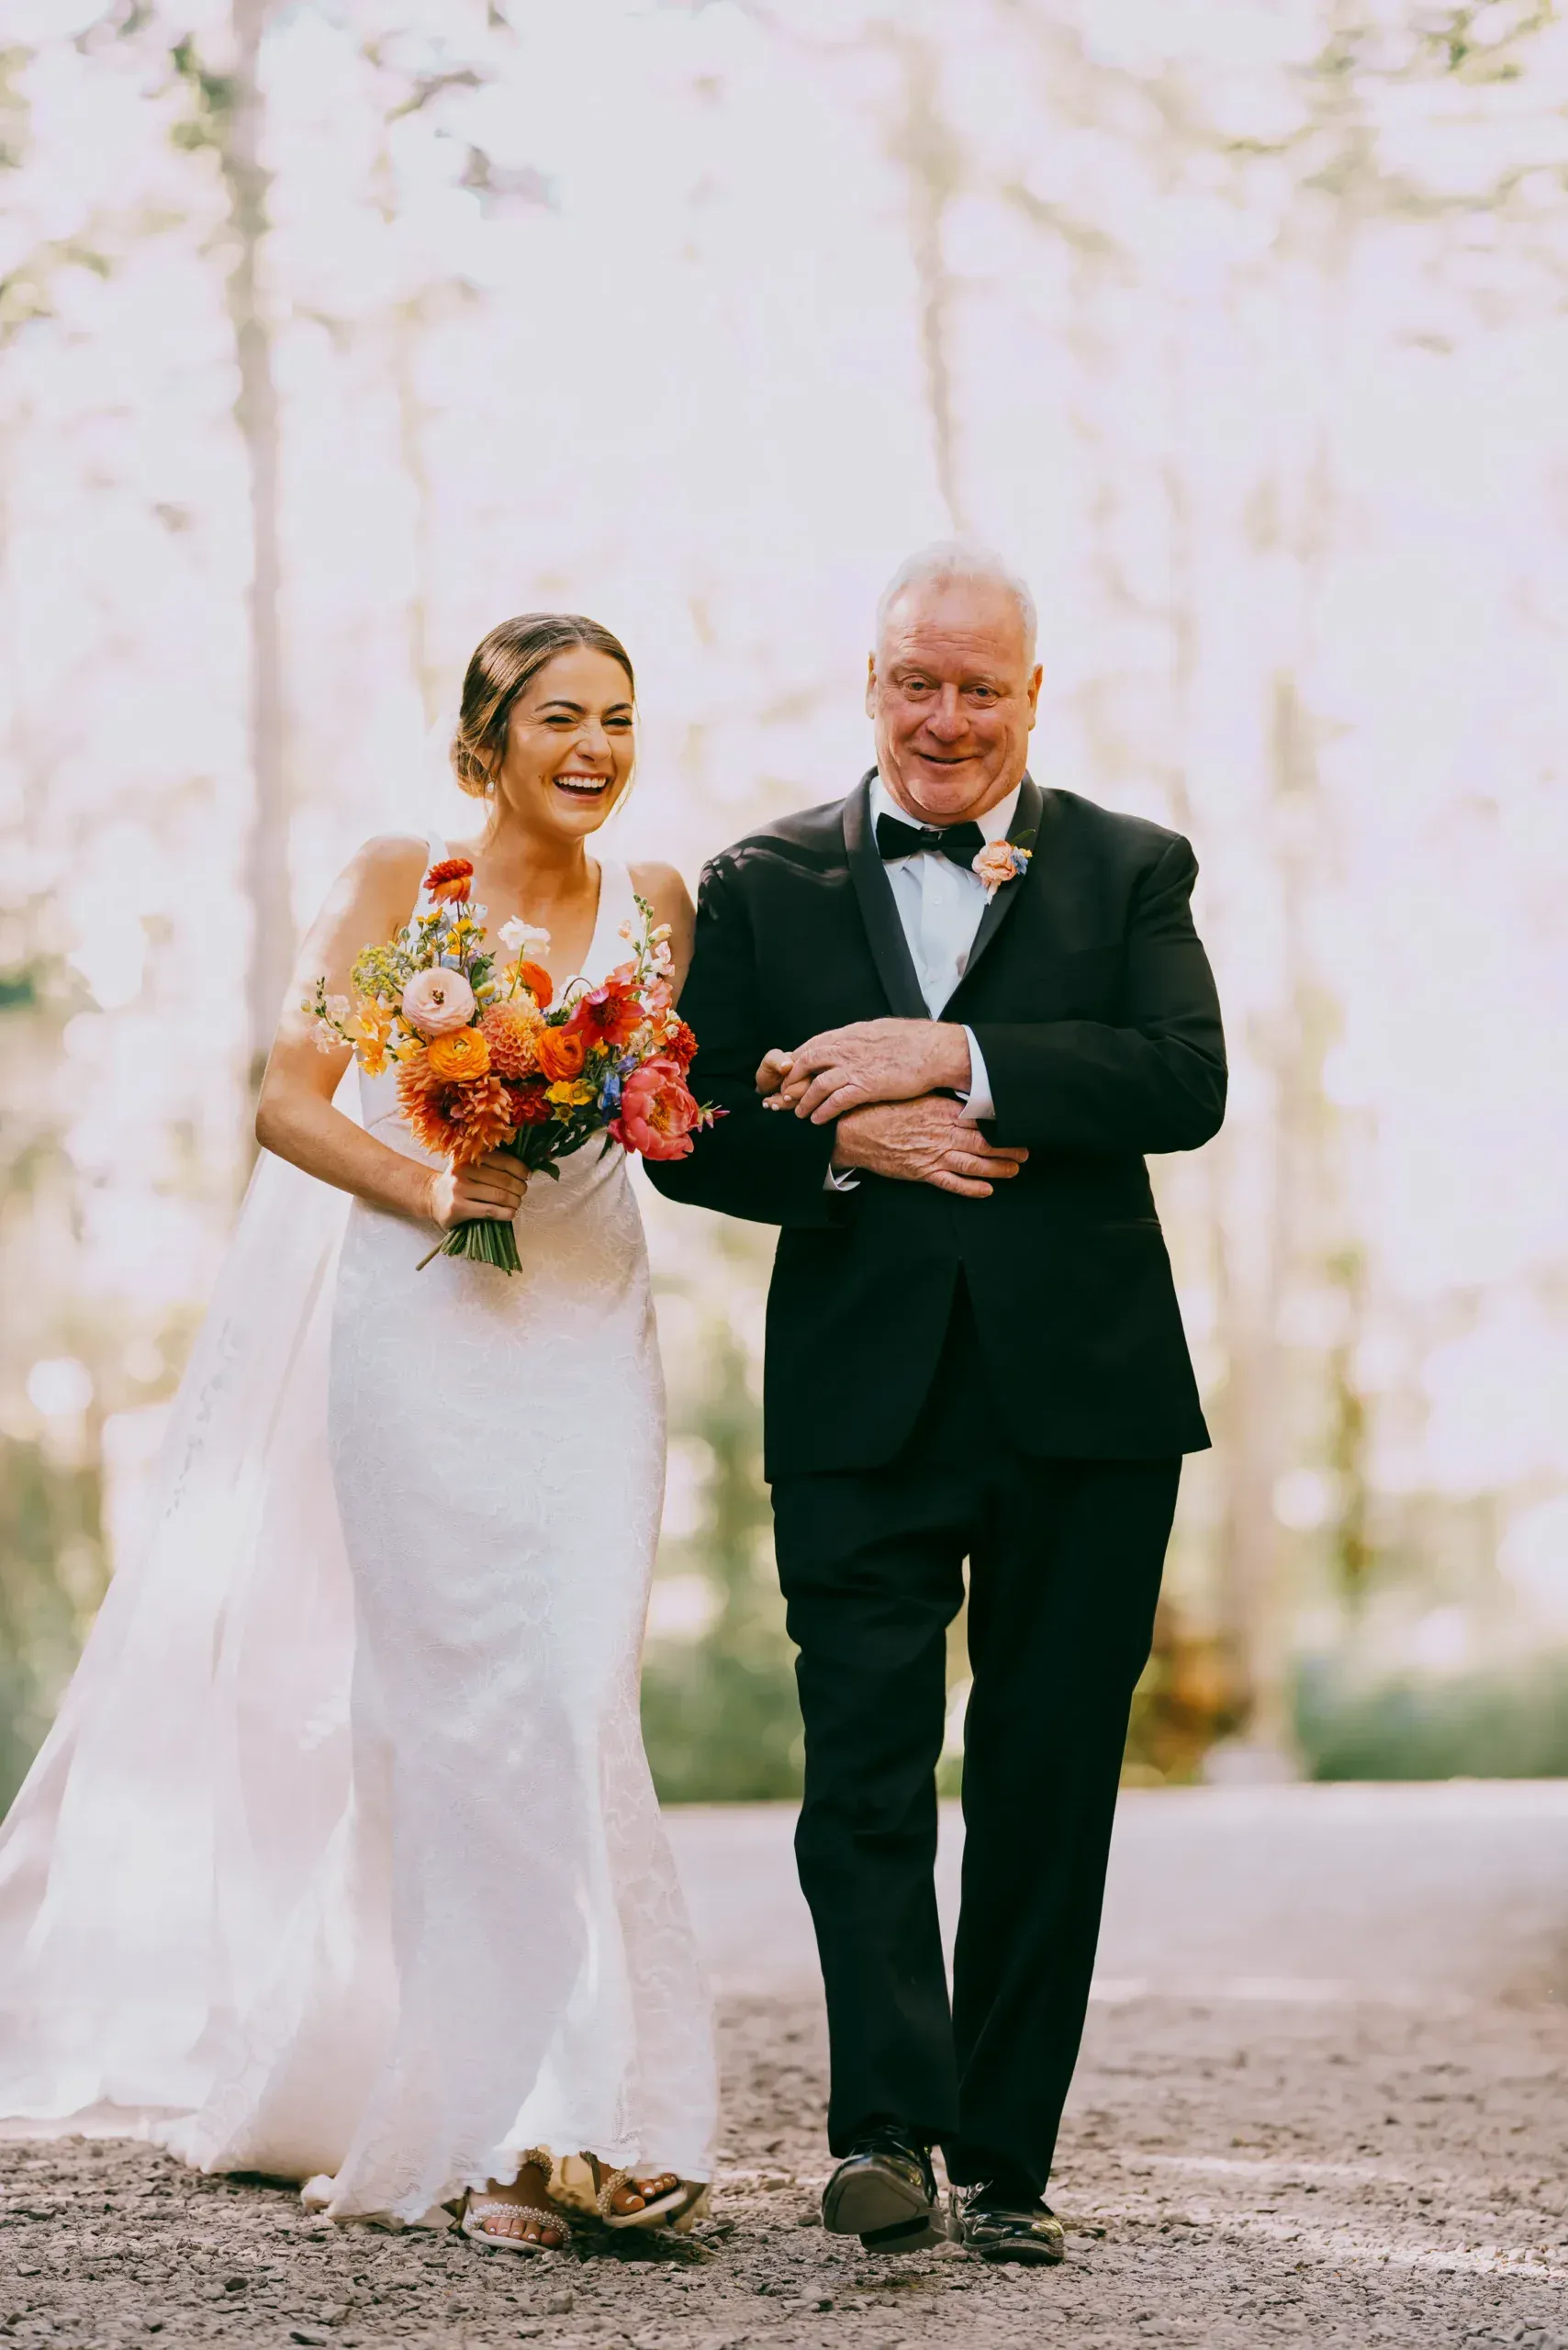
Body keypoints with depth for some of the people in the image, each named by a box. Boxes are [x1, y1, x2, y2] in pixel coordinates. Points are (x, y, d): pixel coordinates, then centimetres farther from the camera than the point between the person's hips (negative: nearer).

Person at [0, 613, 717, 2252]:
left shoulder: (655, 907, 10)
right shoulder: (401, 882, 2)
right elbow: (290, 1100, -2)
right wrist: (429, 1187, -18)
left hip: (590, 1339, 2)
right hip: (423, 1330, -2)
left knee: (571, 1713, -7)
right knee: (465, 1713, -4)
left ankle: (564, 2115, -4)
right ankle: (509, 2129, 2)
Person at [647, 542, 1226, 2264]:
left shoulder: (1130, 872, 9)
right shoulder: (763, 884, 11)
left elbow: (1188, 1083, -8)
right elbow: (693, 1137, 5)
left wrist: (954, 1059, -16)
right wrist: (849, 1147, -14)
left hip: (1082, 1396, 0)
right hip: (862, 1398, 0)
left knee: (1047, 1785, 5)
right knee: (865, 1776, -9)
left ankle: (1005, 2163, 13)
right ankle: (886, 2133, -9)